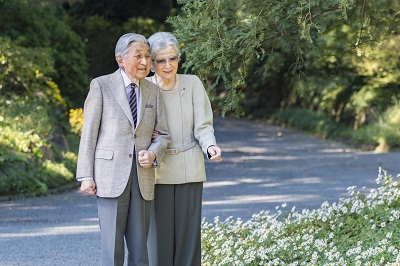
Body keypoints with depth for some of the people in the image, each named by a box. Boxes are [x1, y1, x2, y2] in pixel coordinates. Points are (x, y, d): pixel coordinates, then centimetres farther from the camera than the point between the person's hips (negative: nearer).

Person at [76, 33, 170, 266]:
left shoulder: (153, 91, 12)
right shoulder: (101, 86, 0)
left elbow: (163, 135, 14)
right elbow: (89, 133, -1)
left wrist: (153, 154, -8)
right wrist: (86, 175, -6)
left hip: (142, 177, 4)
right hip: (110, 175, -4)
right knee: (112, 247, -4)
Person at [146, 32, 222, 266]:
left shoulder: (192, 83, 0)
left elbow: (203, 126, -4)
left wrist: (210, 146, -24)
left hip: (189, 171, 0)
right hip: (157, 170, 0)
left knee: (189, 232, 1)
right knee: (159, 234, -1)